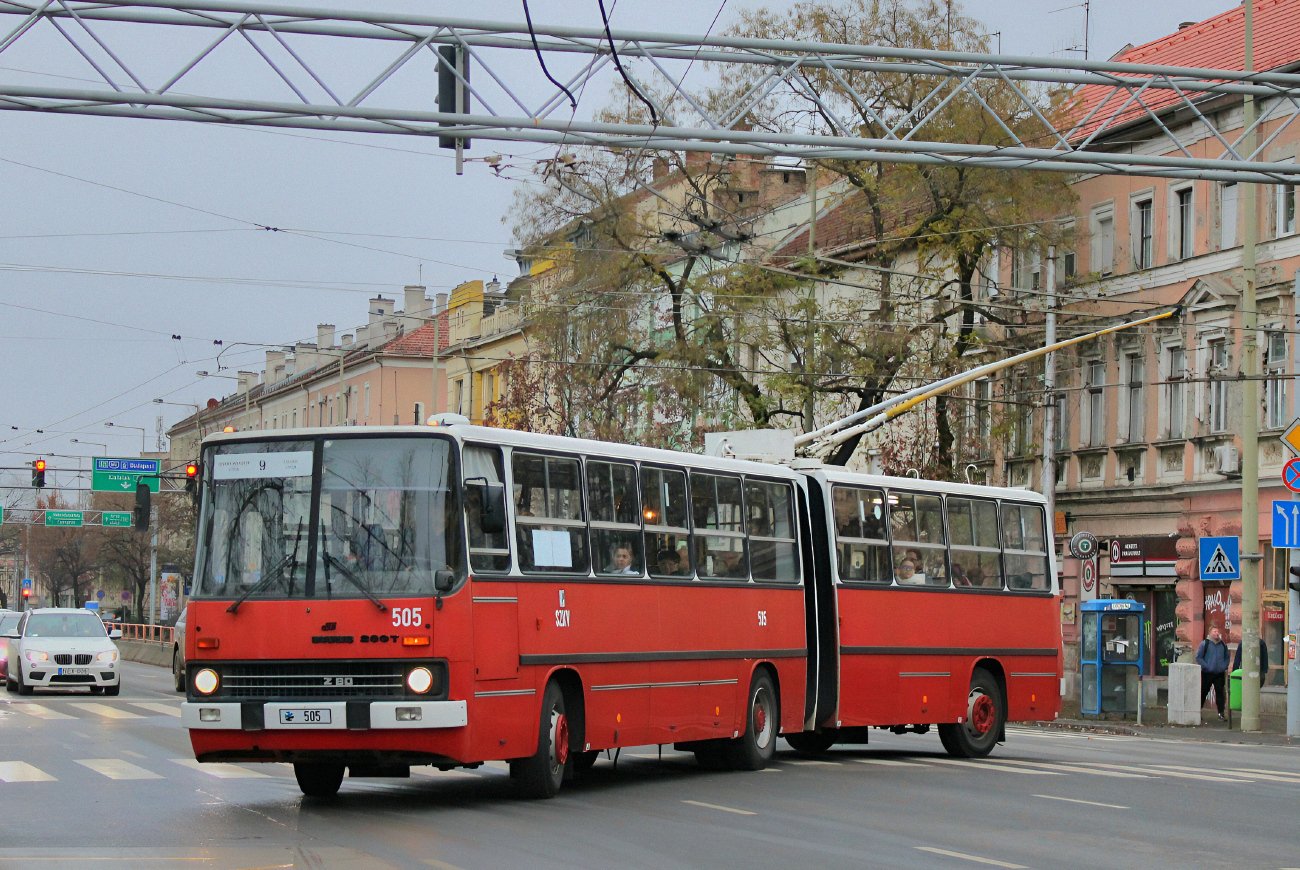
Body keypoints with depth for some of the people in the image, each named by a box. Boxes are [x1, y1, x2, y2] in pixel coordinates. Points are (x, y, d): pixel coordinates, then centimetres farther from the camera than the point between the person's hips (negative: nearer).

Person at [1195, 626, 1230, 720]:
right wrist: (1206, 666, -12)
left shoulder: (1223, 645, 11)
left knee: (1220, 692, -2)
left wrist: (1224, 666, 3)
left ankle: (1221, 713, 1)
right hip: (1207, 673, -3)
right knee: (1203, 692, 4)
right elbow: (1198, 657, -3)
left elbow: (1227, 657, 19)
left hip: (1219, 674, 3)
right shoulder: (1205, 644, -2)